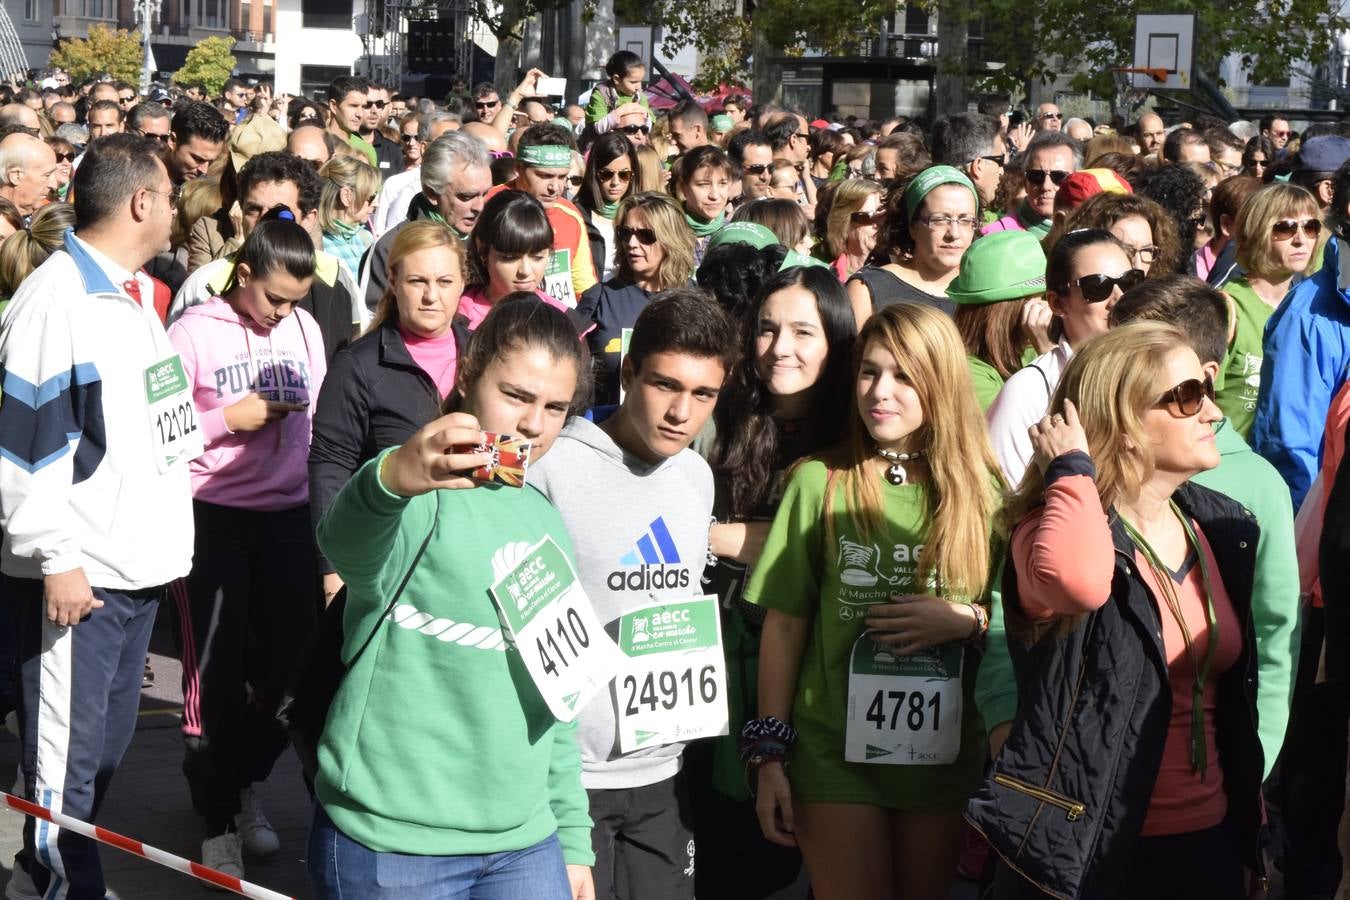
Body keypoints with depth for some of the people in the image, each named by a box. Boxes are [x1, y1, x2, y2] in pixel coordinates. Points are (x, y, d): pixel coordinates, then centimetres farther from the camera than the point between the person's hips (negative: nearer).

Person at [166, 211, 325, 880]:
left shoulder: (304, 327, 5)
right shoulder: (194, 331, -9)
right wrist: (228, 420, -18)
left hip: (288, 516, 4)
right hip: (214, 518, -4)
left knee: (286, 656, 8)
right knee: (217, 668, -1)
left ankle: (247, 784, 30)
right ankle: (216, 818, 11)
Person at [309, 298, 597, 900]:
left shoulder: (545, 522, 12)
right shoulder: (423, 494, -9)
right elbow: (347, 543, -33)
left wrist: (572, 837, 17)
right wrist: (391, 479, -55)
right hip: (389, 845, -6)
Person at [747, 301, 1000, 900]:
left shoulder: (983, 490, 2)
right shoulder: (821, 481, -3)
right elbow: (784, 624, -2)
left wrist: (968, 620, -14)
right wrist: (770, 755, -4)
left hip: (943, 753, 2)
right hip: (836, 752, -2)